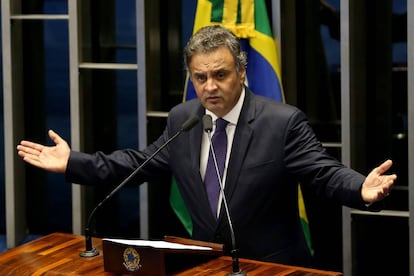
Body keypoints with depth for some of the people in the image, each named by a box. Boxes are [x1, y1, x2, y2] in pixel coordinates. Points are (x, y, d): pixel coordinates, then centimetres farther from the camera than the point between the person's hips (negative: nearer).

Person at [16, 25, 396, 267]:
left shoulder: (284, 122, -12)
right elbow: (139, 163, 11)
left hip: (272, 267, -4)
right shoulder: (181, 119, 4)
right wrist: (73, 162, 5)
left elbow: (325, 173, -15)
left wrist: (362, 189, -37)